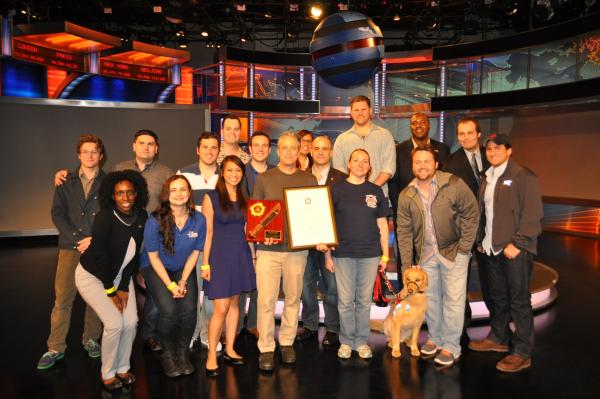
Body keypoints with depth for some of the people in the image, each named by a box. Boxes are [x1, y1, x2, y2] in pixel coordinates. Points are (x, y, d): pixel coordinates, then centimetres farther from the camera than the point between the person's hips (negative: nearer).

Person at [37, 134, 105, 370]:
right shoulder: (65, 182, 9)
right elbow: (58, 214, 3)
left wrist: (94, 240, -11)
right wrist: (77, 239, -9)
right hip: (70, 247, 1)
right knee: (62, 299, 1)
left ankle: (91, 340, 22)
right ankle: (55, 348, 11)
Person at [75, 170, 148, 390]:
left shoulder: (141, 217, -10)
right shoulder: (105, 217, -26)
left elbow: (134, 254, -5)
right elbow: (100, 256, -22)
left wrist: (124, 287, -6)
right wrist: (111, 291, -15)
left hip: (119, 275, 5)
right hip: (92, 276, -5)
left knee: (131, 322, -5)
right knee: (115, 323, -13)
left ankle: (123, 368, 19)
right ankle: (108, 373, 10)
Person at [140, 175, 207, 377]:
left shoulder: (198, 220, -15)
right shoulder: (155, 221, -22)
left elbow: (194, 253, -3)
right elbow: (153, 257, -12)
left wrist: (183, 281, -10)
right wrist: (171, 285, -15)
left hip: (184, 269, 2)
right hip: (156, 269, -2)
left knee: (189, 310, -17)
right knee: (169, 311, -21)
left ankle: (182, 354, 10)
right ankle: (168, 355, 7)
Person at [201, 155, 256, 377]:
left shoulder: (244, 199, 10)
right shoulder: (211, 198, -4)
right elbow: (207, 232, -7)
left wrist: (252, 255, 8)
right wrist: (205, 263, -10)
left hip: (241, 254, 5)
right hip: (220, 255, -5)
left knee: (234, 302, 11)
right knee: (221, 308, -7)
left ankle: (229, 349, 24)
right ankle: (211, 356, 7)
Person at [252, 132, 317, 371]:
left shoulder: (309, 180, 7)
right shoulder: (264, 178, 5)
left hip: (297, 248, 2)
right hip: (268, 248, -1)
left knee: (293, 298, 11)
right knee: (266, 300, -1)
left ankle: (287, 342, 27)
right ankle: (266, 349, 13)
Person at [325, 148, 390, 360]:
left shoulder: (376, 191, 7)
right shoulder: (337, 189, 1)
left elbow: (382, 224, 10)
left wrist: (385, 254, 7)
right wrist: (328, 255, -1)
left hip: (370, 254, 2)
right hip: (343, 254, -1)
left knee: (364, 300, 9)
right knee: (345, 301, 5)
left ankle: (362, 341, 23)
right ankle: (346, 341, 20)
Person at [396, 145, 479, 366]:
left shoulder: (454, 185, -13)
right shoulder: (406, 196, -3)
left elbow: (471, 215, -6)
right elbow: (404, 231, 0)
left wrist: (464, 247, -9)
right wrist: (407, 264, -3)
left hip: (453, 251, -3)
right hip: (425, 254, 4)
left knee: (453, 299, 0)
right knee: (430, 297, 14)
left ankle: (451, 347, 14)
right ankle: (435, 338, 33)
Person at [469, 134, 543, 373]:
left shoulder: (523, 177, -7)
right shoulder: (487, 178, 15)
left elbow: (532, 215, -13)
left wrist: (517, 243, -18)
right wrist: (481, 240, 14)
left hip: (515, 249, -7)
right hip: (492, 248, 7)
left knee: (519, 300, 1)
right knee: (498, 297, 17)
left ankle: (522, 353, 10)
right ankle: (499, 338, 33)